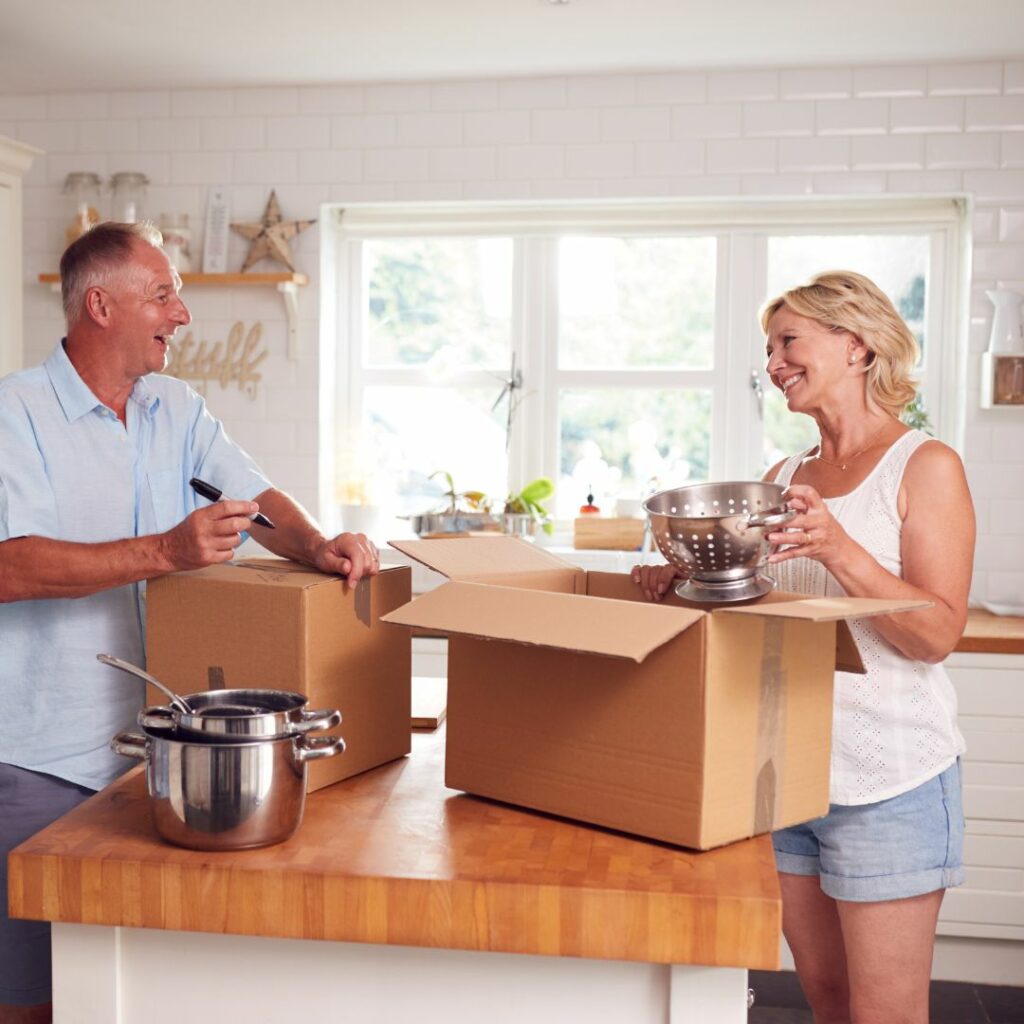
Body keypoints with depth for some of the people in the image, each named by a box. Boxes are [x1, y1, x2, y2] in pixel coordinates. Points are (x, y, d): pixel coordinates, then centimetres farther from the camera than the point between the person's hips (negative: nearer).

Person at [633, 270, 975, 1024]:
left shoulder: (925, 467, -7)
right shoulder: (786, 476, 10)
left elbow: (937, 634, -15)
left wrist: (837, 548, -27)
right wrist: (680, 584, -7)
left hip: (887, 783, -6)